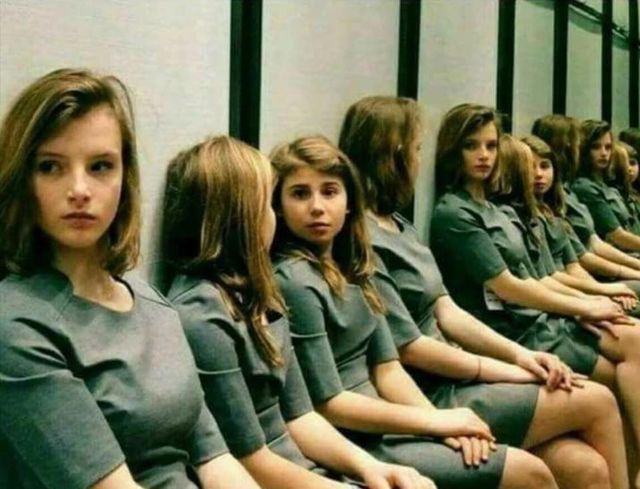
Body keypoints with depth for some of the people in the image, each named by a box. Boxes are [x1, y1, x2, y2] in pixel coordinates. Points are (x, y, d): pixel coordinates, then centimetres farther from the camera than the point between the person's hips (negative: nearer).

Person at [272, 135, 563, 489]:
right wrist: (436, 420, -13)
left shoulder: (350, 268, 9)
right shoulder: (294, 283, -18)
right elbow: (327, 404, -18)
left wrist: (444, 423, -10)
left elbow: (386, 368, 7)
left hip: (376, 424, 8)